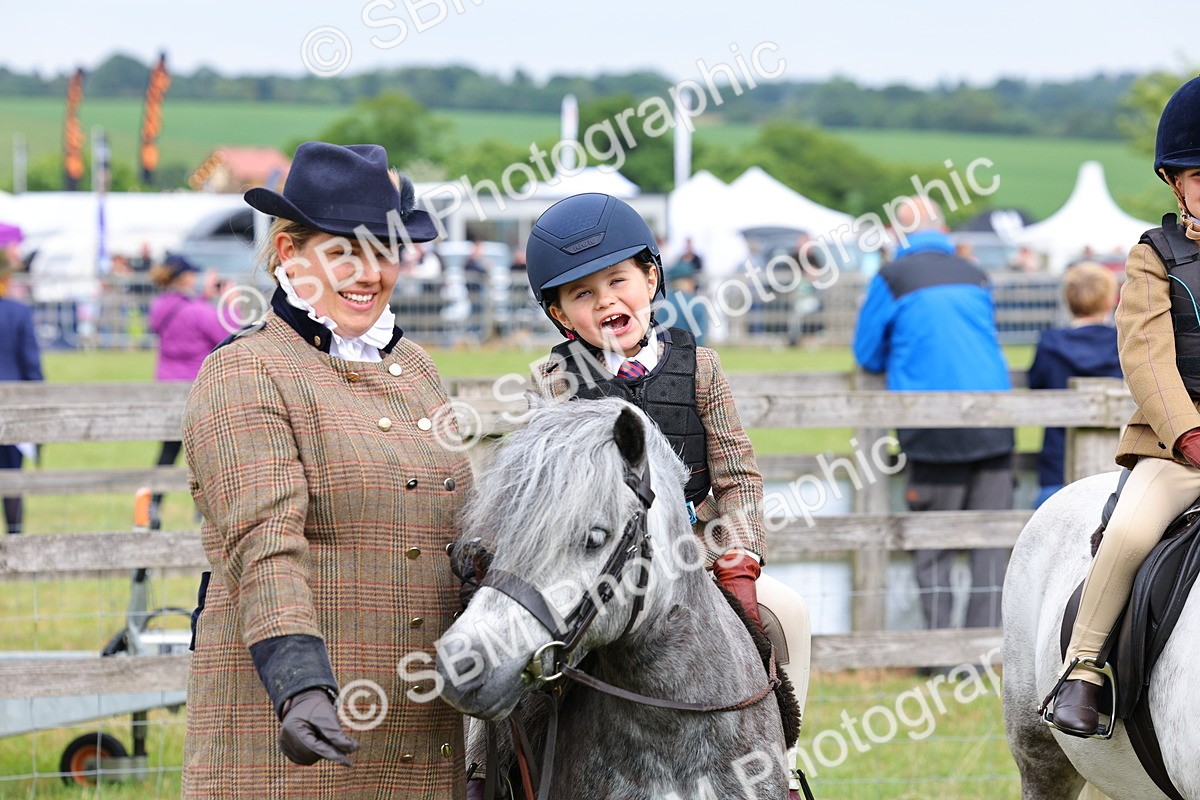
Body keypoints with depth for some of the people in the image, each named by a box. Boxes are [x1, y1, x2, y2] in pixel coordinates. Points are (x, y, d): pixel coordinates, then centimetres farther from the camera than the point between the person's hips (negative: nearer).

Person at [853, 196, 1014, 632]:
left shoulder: (893, 278, -1)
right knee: (991, 539, 6)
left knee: (932, 546, 4)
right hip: (993, 428, 3)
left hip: (934, 428, -3)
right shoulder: (976, 276, 11)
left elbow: (867, 354, 8)